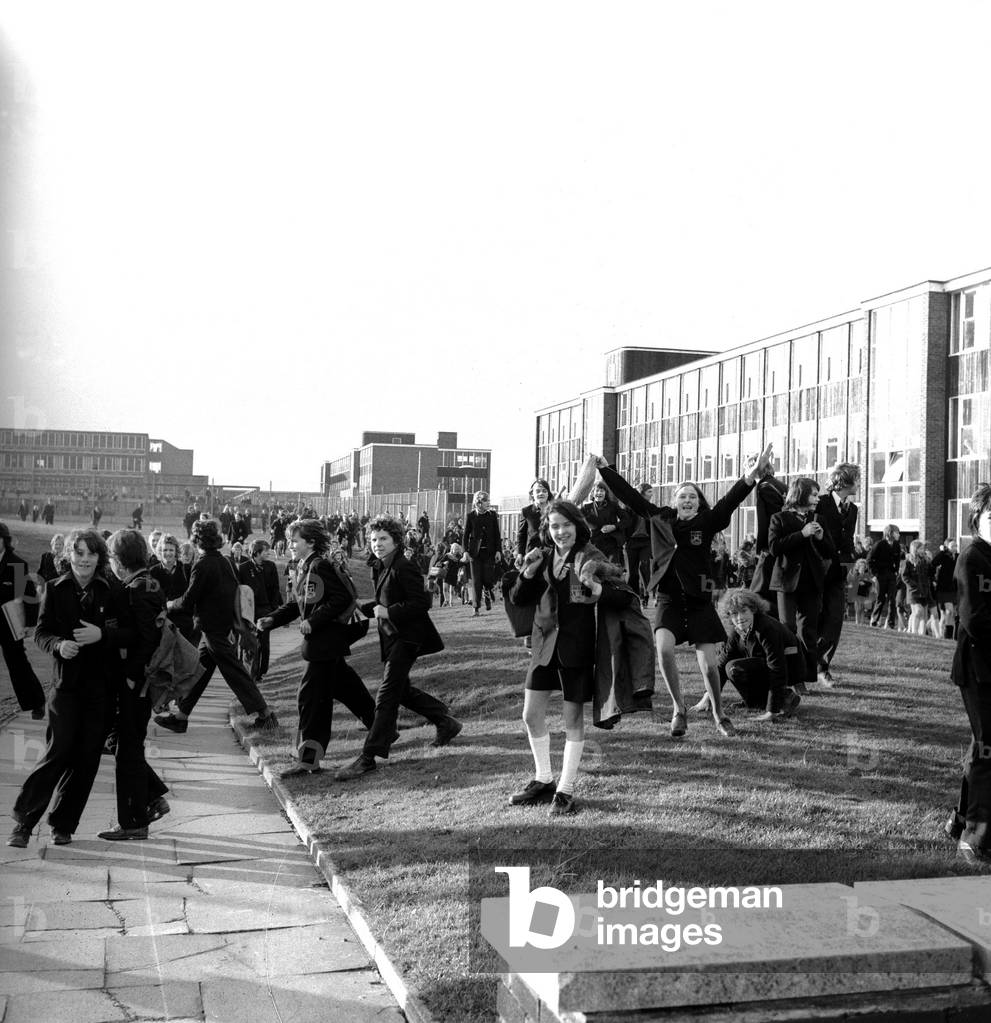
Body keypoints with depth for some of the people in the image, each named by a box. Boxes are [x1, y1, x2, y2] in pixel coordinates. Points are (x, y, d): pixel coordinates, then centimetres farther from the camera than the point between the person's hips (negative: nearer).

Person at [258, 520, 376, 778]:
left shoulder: (321, 567, -17)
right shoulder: (304, 569, 14)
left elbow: (344, 597, -23)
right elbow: (295, 604, 18)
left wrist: (314, 621, -23)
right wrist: (272, 619, 3)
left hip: (326, 642, -10)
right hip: (320, 642, 10)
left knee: (311, 697, -8)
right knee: (345, 688, 21)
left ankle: (308, 760, -4)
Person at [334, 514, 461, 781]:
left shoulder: (404, 568, -16)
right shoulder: (380, 568, 12)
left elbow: (421, 603, -20)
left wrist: (389, 612, -24)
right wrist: (363, 609, 7)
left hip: (406, 637, -10)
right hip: (391, 638, 10)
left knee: (386, 696, -10)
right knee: (402, 691, 19)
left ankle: (368, 756, -10)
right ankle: (446, 722, 35)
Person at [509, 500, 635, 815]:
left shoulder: (592, 558, -8)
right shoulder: (544, 557, 6)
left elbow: (625, 597, -15)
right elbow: (518, 600, 8)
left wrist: (595, 587, -32)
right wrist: (528, 572, -9)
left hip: (576, 647, -5)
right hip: (544, 644, 5)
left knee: (573, 719, 3)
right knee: (531, 715, 9)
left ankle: (565, 791, 13)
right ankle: (543, 781, 27)